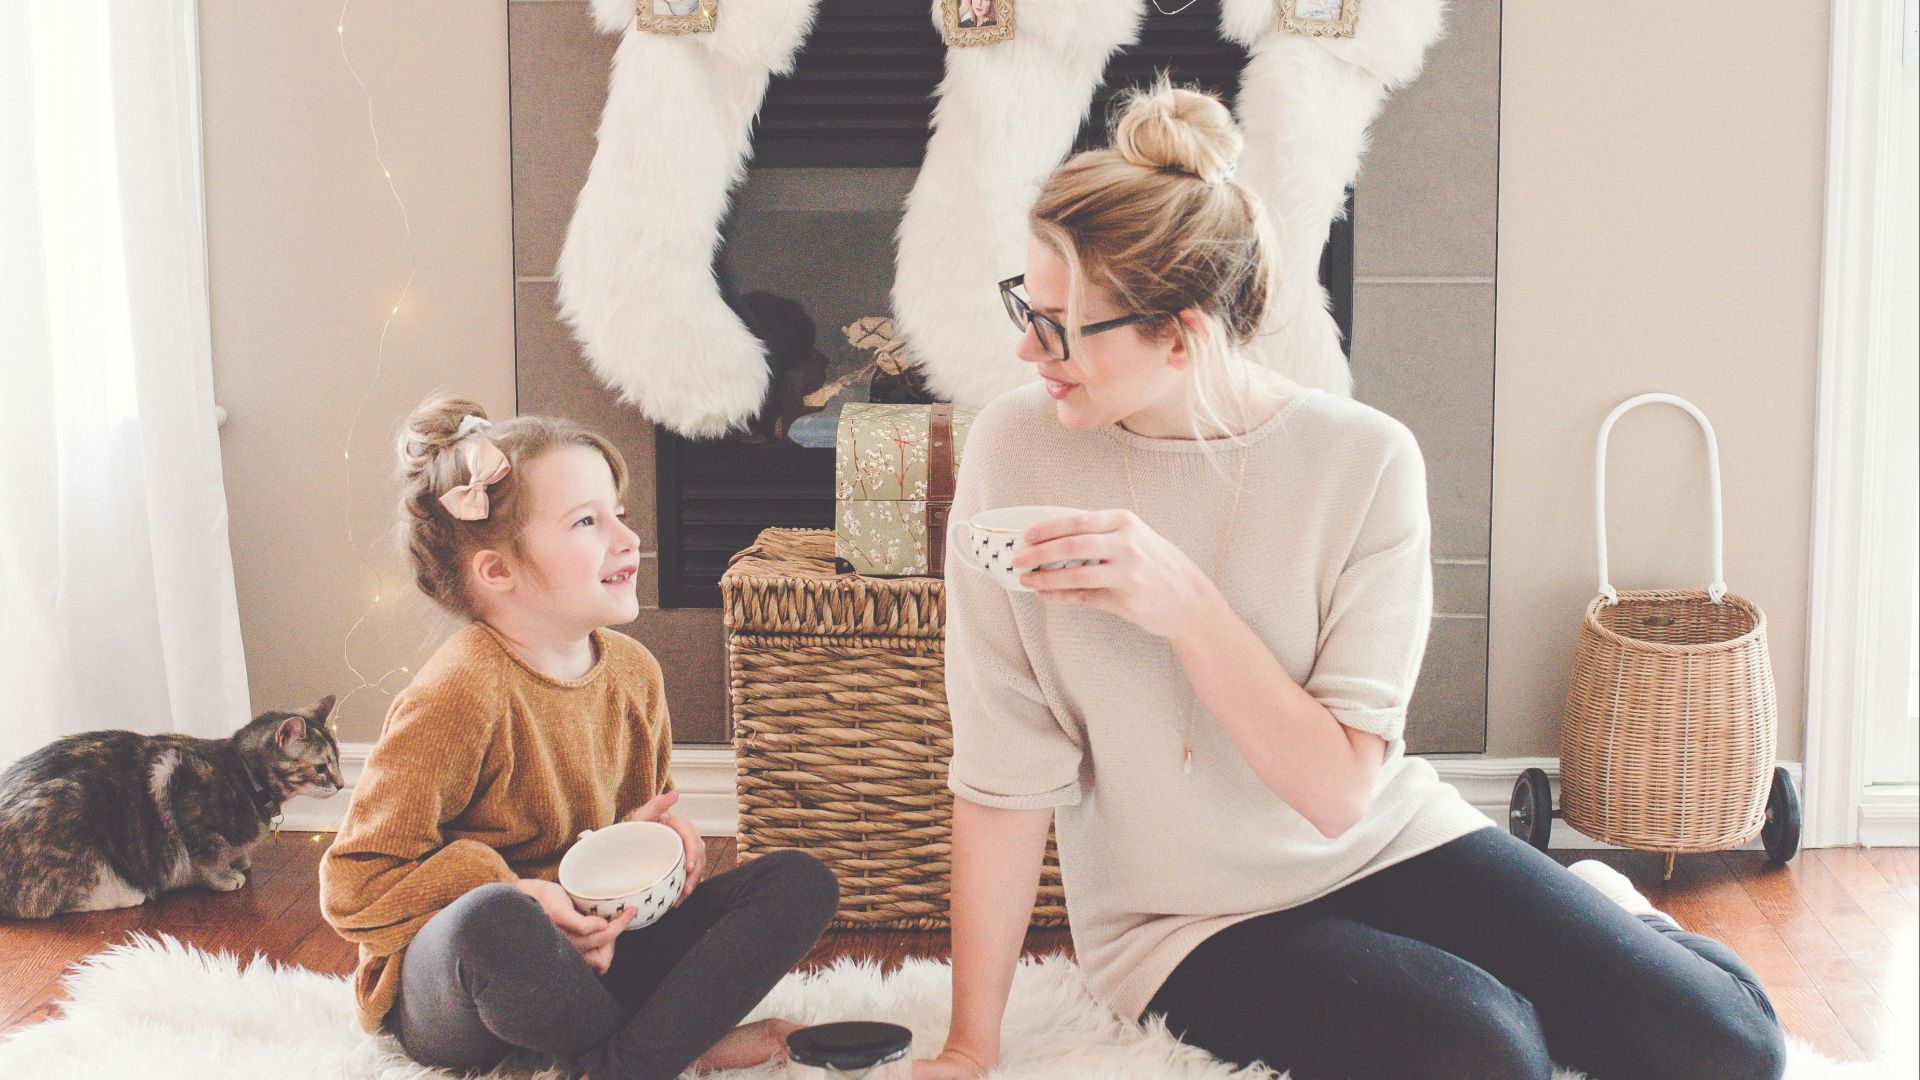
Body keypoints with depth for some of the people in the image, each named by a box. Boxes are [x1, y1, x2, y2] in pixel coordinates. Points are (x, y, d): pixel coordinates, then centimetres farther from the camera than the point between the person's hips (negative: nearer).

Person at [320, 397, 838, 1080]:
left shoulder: (632, 670, 3)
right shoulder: (459, 696, -20)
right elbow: (354, 885, -19)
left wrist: (656, 834, -3)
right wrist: (525, 899, -26)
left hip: (593, 946, 7)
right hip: (442, 994, -7)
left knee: (801, 882, -5)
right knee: (495, 923, -43)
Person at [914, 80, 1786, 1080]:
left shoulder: (1365, 460, -13)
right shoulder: (1019, 450, -14)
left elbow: (1341, 789, -16)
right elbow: (1004, 773, -11)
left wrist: (1185, 603, -29)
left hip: (1386, 846, 1)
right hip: (1184, 917, -1)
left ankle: (1601, 919, 21)